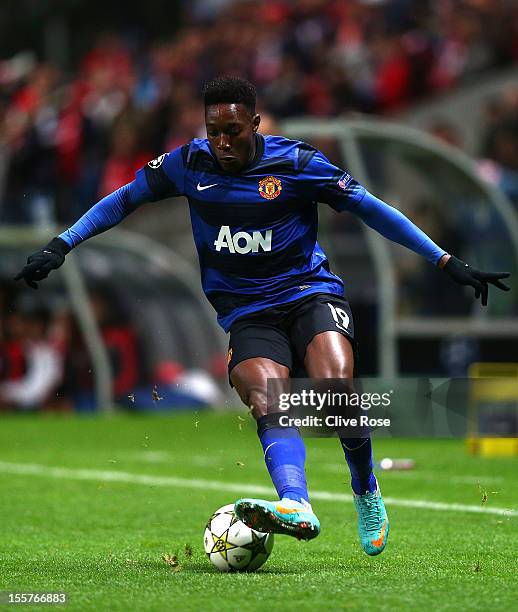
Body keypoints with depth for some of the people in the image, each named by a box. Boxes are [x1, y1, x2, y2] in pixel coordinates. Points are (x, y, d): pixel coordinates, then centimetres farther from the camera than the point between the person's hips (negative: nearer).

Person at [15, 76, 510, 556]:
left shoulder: (294, 163, -5)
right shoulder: (189, 164, 2)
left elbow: (370, 208, -1)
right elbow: (122, 200, 14)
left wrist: (448, 263, -2)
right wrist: (60, 245, 7)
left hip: (310, 292, -2)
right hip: (247, 313, 2)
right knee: (267, 404, -27)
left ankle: (367, 496, -2)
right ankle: (296, 508, -51)